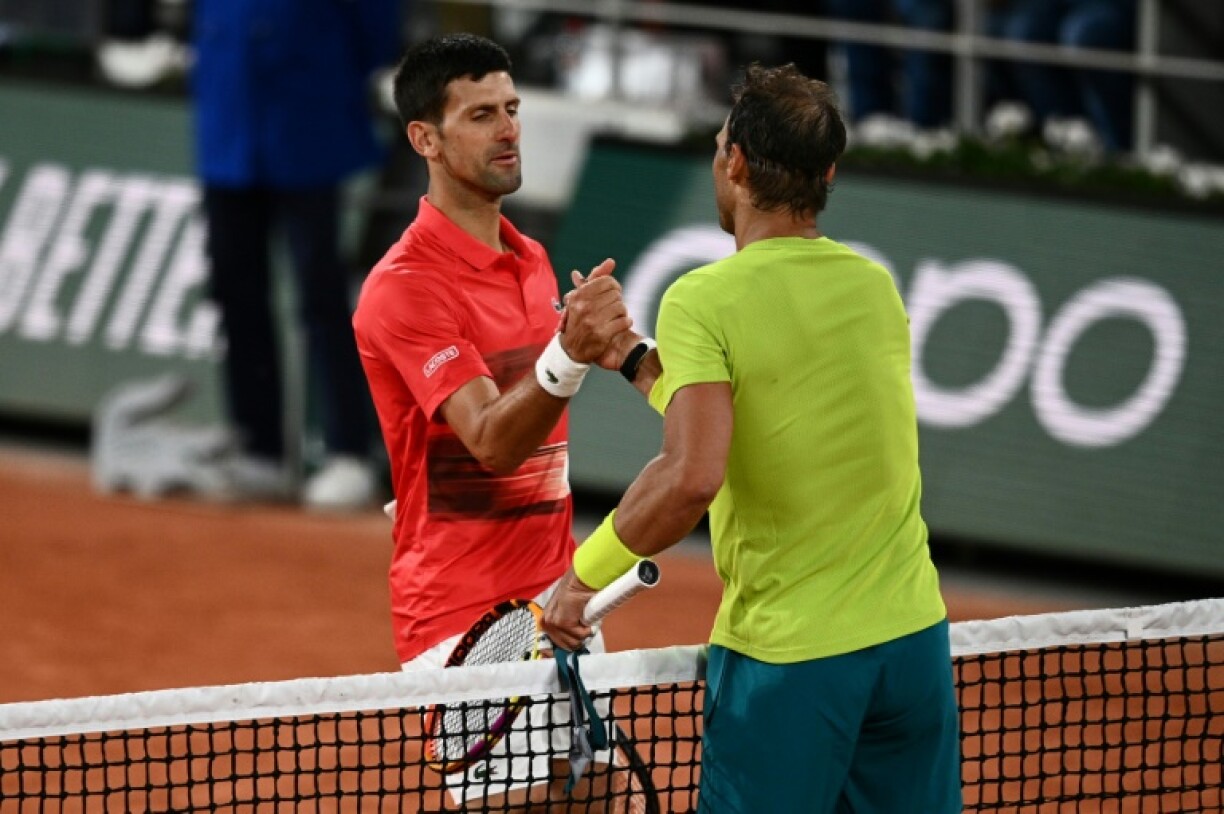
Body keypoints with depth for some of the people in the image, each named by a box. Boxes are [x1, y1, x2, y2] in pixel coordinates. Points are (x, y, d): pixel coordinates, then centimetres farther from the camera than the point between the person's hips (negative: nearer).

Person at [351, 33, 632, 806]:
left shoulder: (532, 260, 12)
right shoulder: (404, 285, -15)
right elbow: (490, 441, -26)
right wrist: (567, 357, -40)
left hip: (555, 595, 8)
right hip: (465, 617, -8)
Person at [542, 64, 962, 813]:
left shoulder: (704, 301, -12)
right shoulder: (874, 287, 7)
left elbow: (692, 477, -25)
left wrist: (586, 571, -14)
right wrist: (633, 358, 25)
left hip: (789, 656, -5)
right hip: (911, 635, 5)